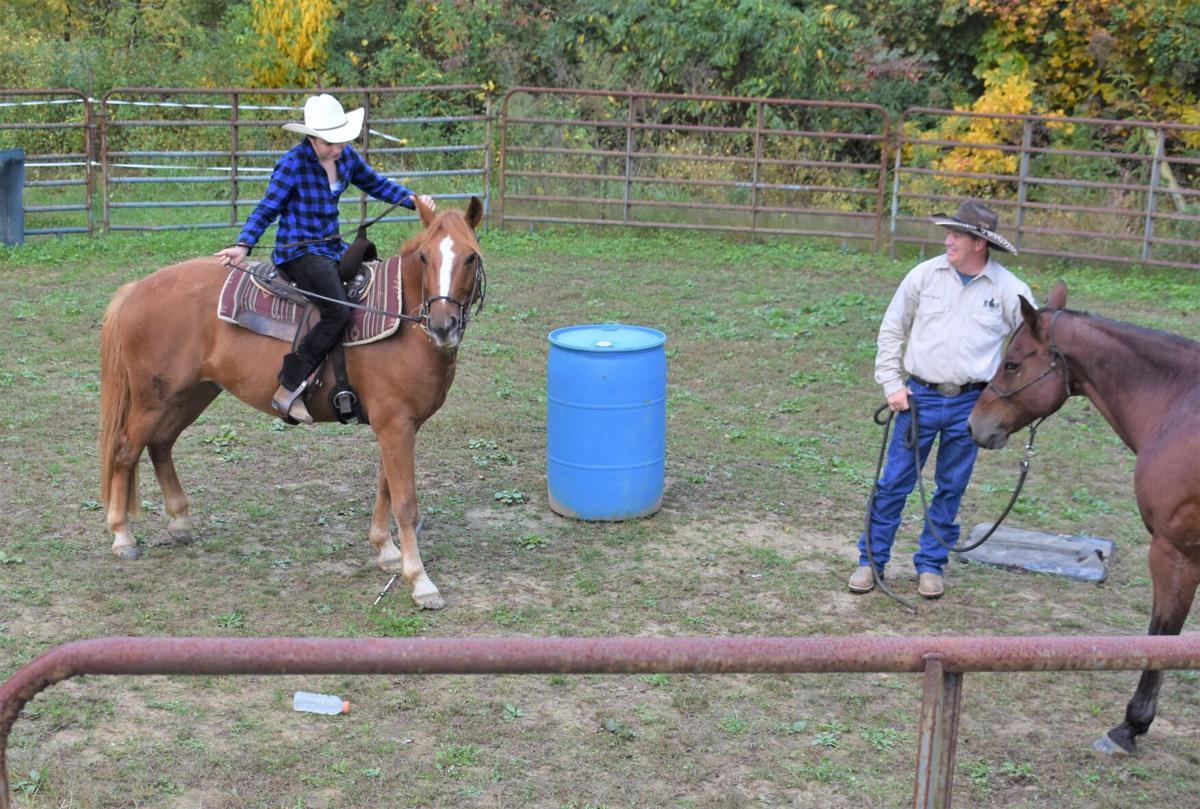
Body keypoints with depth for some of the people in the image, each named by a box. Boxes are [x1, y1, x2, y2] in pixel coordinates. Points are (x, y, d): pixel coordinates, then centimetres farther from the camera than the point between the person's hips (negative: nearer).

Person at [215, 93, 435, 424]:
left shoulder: (346, 156, 4)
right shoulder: (293, 164, -14)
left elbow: (376, 184, 18)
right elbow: (266, 210, -10)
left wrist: (413, 199, 5)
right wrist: (243, 245, -23)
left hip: (333, 247, 8)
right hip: (299, 251, -8)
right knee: (338, 312, -28)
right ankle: (288, 390, -24)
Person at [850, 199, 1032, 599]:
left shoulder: (1010, 290, -4)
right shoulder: (925, 274, -2)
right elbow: (891, 330, 6)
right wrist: (892, 384, 0)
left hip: (970, 405, 0)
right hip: (919, 397, 0)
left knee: (951, 489, 10)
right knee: (894, 482, 3)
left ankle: (931, 564, 24)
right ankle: (871, 560, 15)